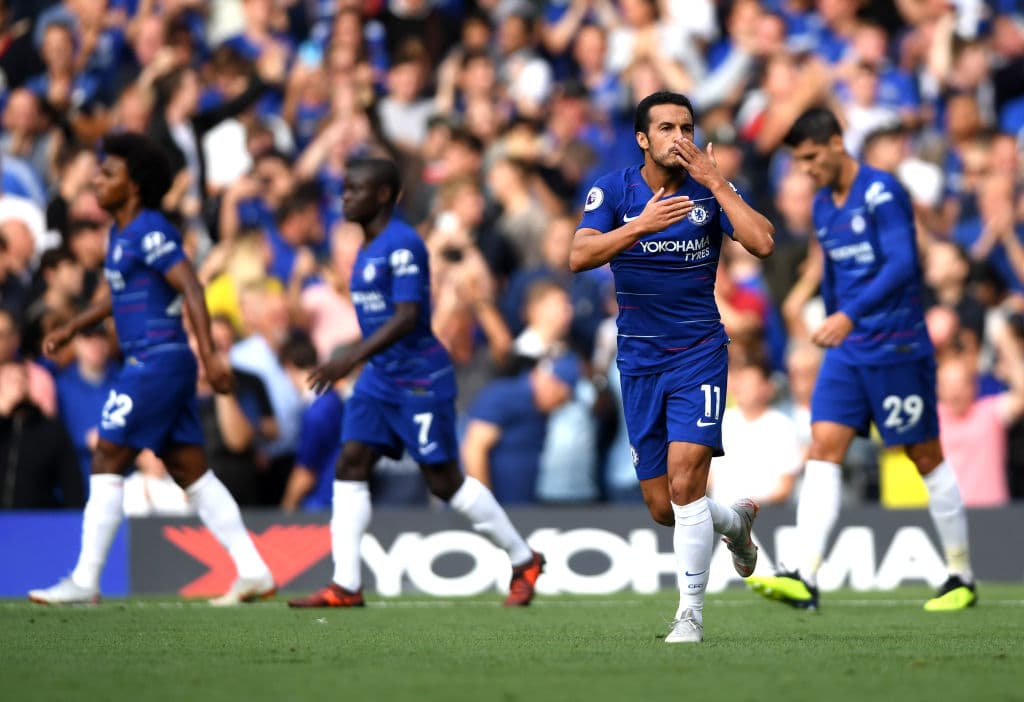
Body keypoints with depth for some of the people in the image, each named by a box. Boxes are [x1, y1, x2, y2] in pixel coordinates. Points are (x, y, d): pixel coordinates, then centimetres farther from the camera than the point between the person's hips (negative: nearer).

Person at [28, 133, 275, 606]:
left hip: (156, 361, -10)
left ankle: (84, 581, -5)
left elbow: (191, 287, -20)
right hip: (147, 363, 10)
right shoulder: (121, 233, 17)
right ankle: (253, 572, 6)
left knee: (107, 462, -7)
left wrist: (210, 355, -27)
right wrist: (71, 329, 25)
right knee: (191, 472, 8)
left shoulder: (149, 231, -13)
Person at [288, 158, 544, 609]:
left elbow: (406, 317, -26)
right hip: (380, 379, 9)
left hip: (419, 378, -9)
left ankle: (523, 561, 14)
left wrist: (351, 360, -31)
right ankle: (345, 585, -5)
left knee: (444, 480, -3)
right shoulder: (368, 249, 12)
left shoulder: (403, 245, -17)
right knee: (350, 465, -3)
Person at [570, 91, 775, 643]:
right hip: (639, 360, 2)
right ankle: (735, 520, 39)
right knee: (662, 508, 7)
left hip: (698, 353, -2)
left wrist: (713, 180, -20)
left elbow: (762, 244, -18)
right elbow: (580, 256, -18)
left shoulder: (710, 189, -3)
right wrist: (641, 225, -32)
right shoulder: (613, 190, -2)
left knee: (685, 481, -19)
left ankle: (690, 616, -11)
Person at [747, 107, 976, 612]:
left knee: (926, 457, 2)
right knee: (823, 448, -8)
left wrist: (850, 317, -34)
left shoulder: (881, 193, -14)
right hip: (846, 350, 7)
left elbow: (901, 265, -25)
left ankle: (962, 579, 16)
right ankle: (806, 580, -18)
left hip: (898, 349, -7)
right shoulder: (823, 206, 11)